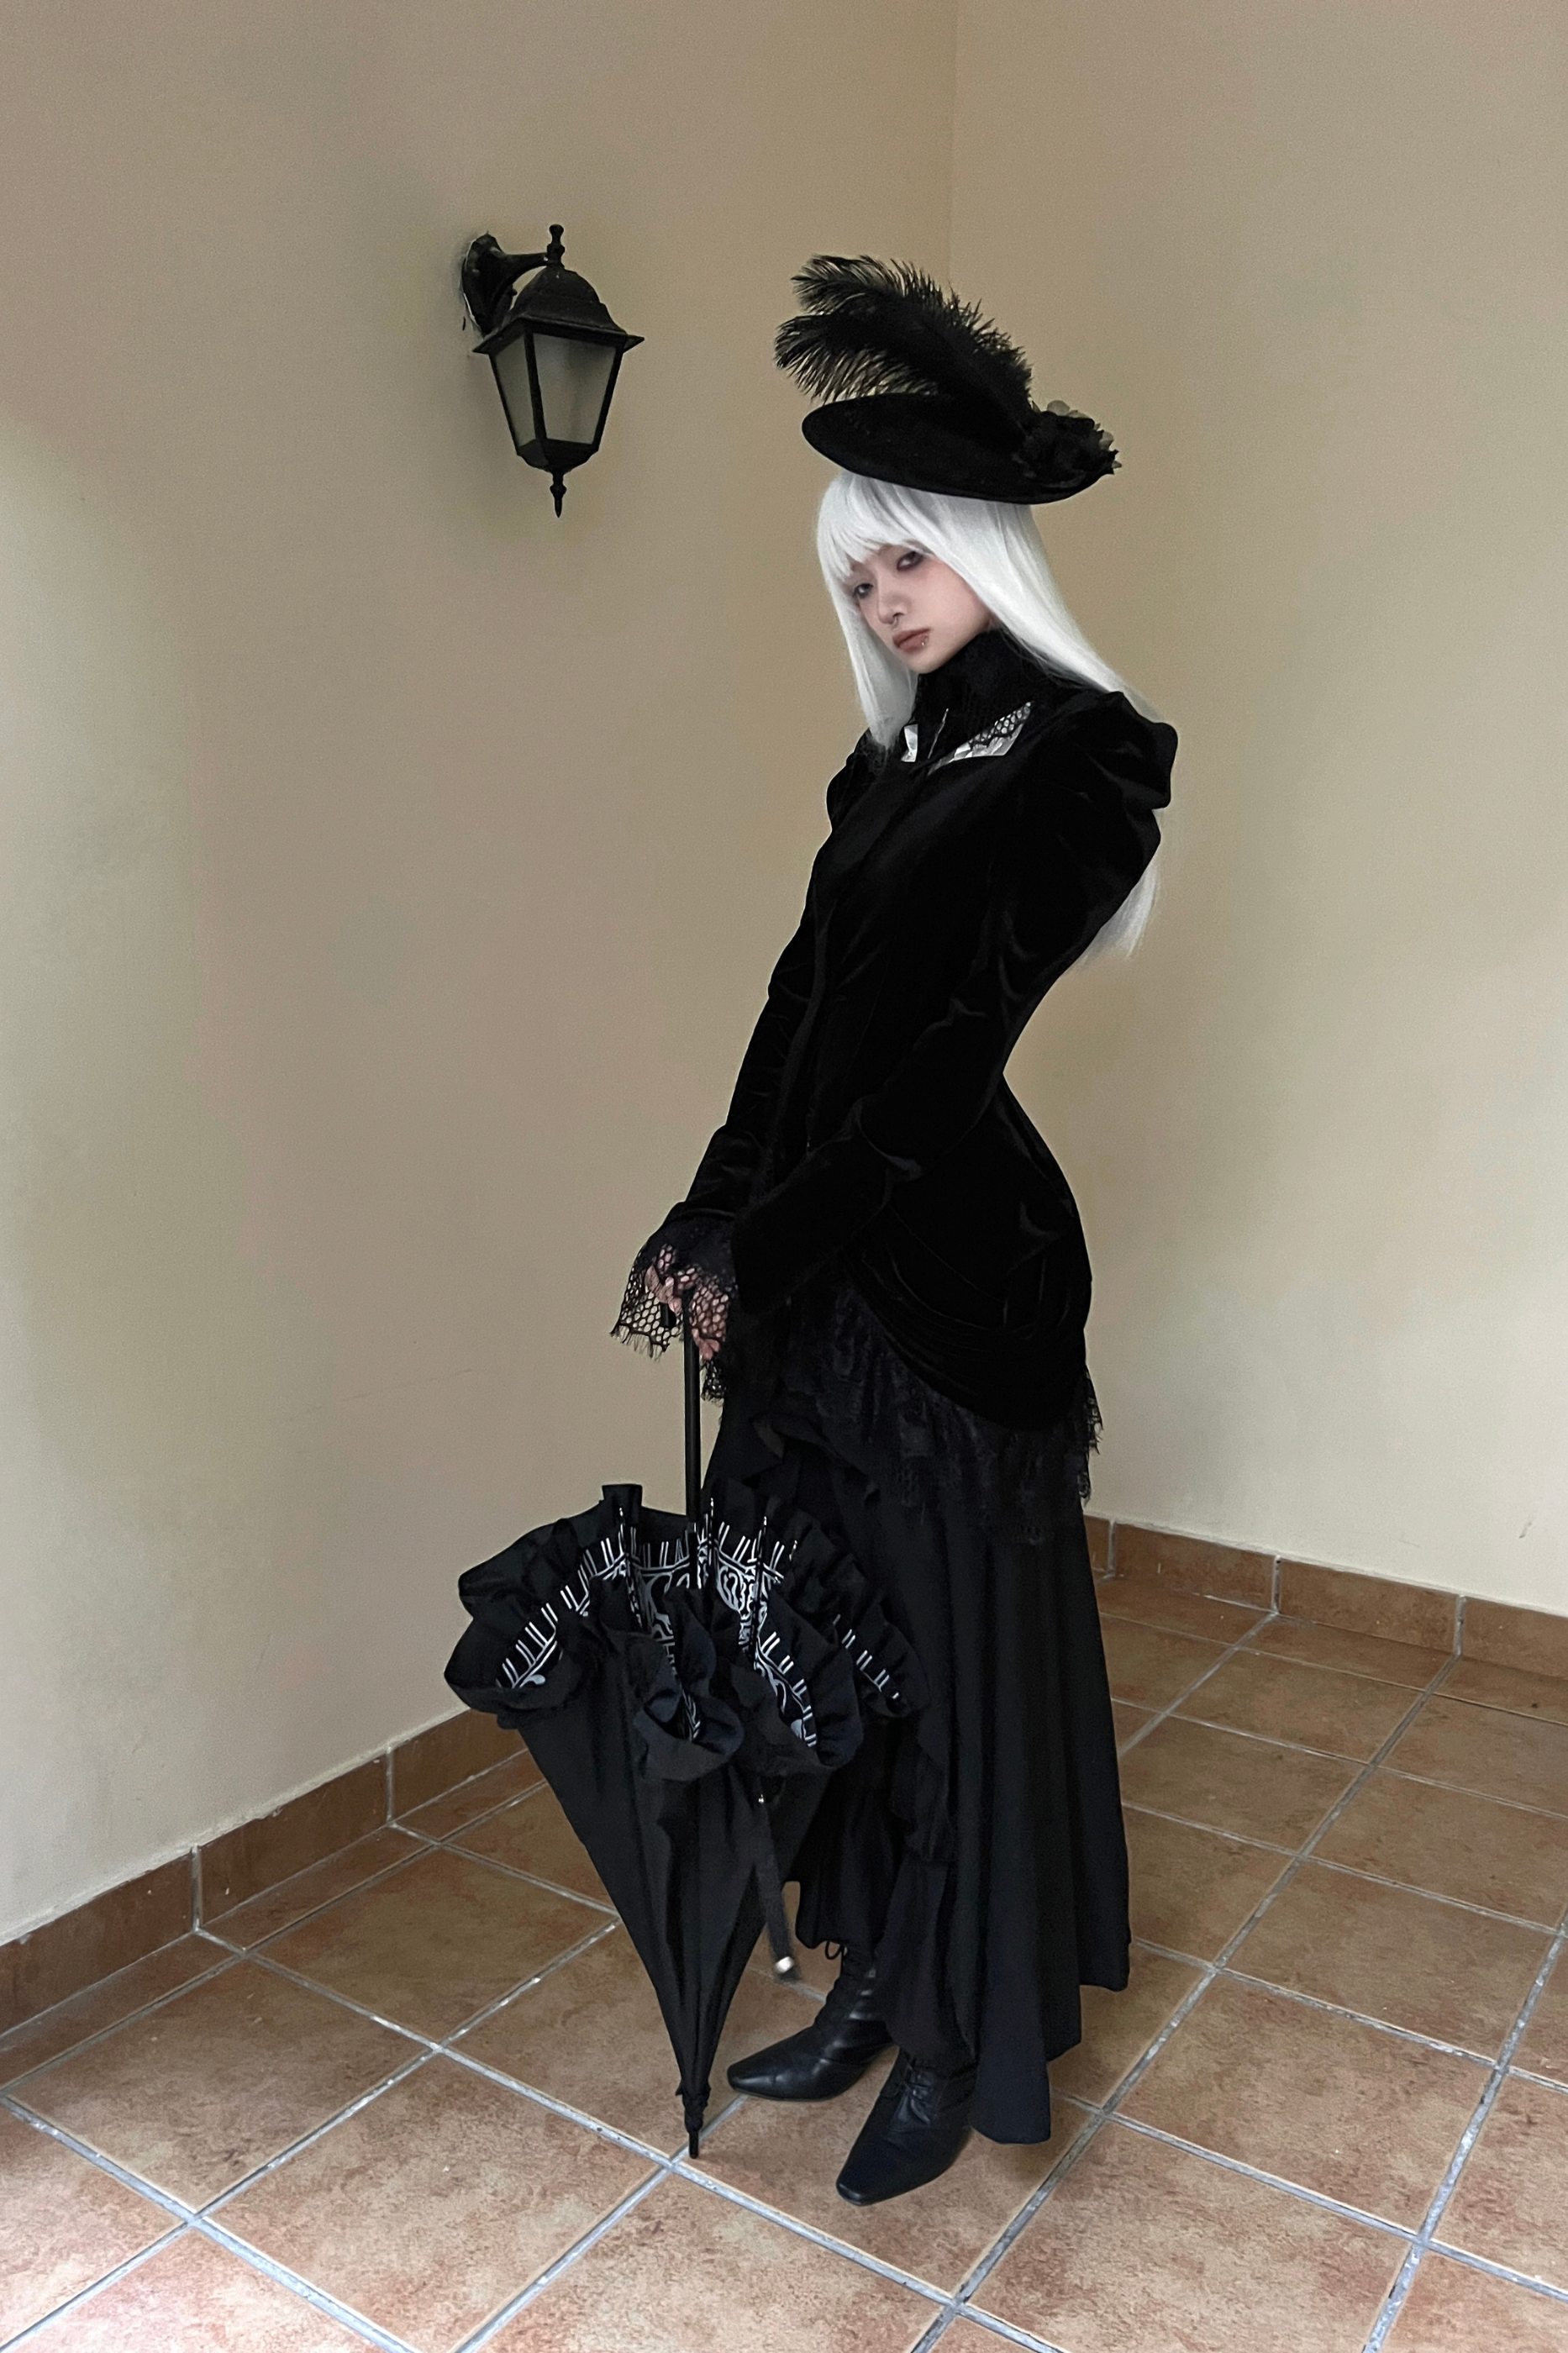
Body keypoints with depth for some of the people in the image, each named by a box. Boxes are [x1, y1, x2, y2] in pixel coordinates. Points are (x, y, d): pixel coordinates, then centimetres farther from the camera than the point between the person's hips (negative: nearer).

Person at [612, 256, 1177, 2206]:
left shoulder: (1073, 765, -10)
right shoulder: (893, 764, 15)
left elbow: (939, 1039, -16)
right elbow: (803, 1012, 10)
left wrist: (754, 1246, -14)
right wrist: (713, 1223, 2)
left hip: (955, 1259, -8)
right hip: (825, 1258, 8)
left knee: (960, 1638, 6)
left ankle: (964, 2048, 27)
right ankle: (875, 1980, 36)